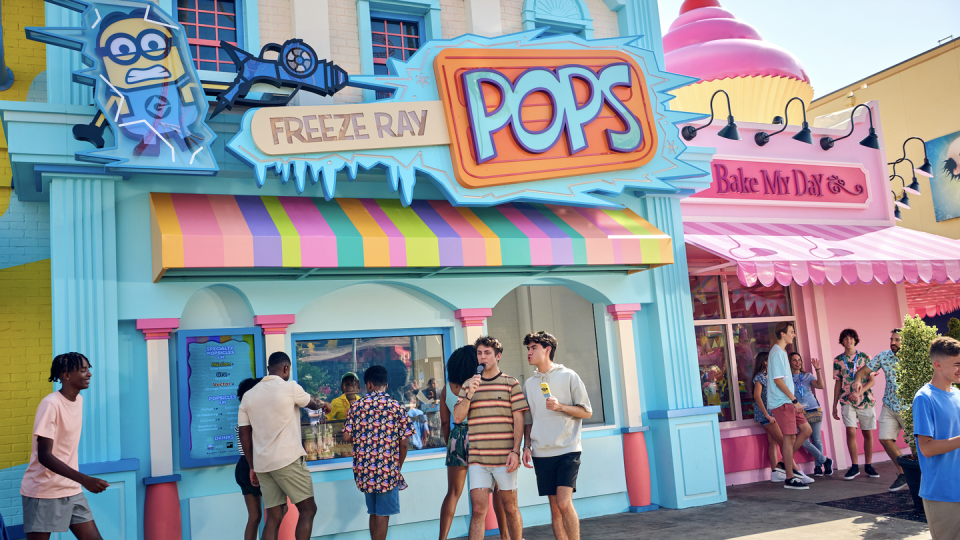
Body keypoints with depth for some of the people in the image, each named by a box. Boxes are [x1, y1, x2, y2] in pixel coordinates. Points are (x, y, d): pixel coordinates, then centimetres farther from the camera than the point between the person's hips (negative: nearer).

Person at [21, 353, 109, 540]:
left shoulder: (79, 400, 6)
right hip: (43, 492, -7)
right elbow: (44, 456, -23)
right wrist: (84, 479, -30)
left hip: (72, 490, 7)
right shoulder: (50, 404, -18)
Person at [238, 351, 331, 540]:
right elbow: (313, 403, 13)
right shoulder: (290, 387, -5)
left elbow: (244, 435, 11)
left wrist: (252, 467, 17)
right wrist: (323, 403, 36)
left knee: (273, 518, 8)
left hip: (262, 464, 6)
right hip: (288, 460, -6)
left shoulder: (248, 395, 10)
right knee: (308, 510, 3)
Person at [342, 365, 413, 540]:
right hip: (387, 470, -3)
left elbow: (346, 437, 0)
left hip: (364, 470, 4)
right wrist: (398, 467, 10)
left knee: (373, 513, 18)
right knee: (383, 516, 2)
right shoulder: (396, 407, -5)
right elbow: (403, 443, -5)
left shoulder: (357, 406, 1)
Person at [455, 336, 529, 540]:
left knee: (510, 508, 8)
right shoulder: (469, 384, 11)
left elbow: (518, 419, 0)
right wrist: (469, 394, -10)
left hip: (504, 458, -2)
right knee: (478, 510, -1)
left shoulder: (510, 383, 4)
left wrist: (515, 451, -8)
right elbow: (457, 418, 5)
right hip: (477, 458, 2)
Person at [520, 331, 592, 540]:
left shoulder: (568, 376, 1)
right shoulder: (529, 384, 13)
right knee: (555, 507, 6)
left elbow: (587, 412, 1)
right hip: (542, 453, 4)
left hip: (567, 449, -4)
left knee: (564, 503, -15)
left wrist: (561, 407, -13)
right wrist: (527, 446, 6)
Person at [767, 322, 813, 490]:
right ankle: (790, 478, -1)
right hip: (782, 402, -10)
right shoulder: (777, 353, -15)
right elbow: (778, 380, -20)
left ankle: (787, 462, 17)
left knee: (806, 429, 11)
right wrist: (795, 400, -17)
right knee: (790, 437, -6)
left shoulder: (781, 352, 16)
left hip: (788, 402, 10)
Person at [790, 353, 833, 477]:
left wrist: (818, 370, -11)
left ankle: (818, 466, 12)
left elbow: (821, 386, -4)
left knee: (817, 440, 1)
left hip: (814, 410, 3)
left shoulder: (808, 376, 13)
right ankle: (825, 460, 3)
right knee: (804, 441, -14)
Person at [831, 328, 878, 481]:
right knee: (851, 431, -11)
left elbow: (872, 380, -1)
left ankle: (868, 466, 19)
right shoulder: (838, 360, 6)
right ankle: (854, 466, 0)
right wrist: (834, 406, 9)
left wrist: (859, 392, -17)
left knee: (868, 433, 5)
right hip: (847, 401, 0)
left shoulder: (864, 357, 2)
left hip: (865, 400, 0)